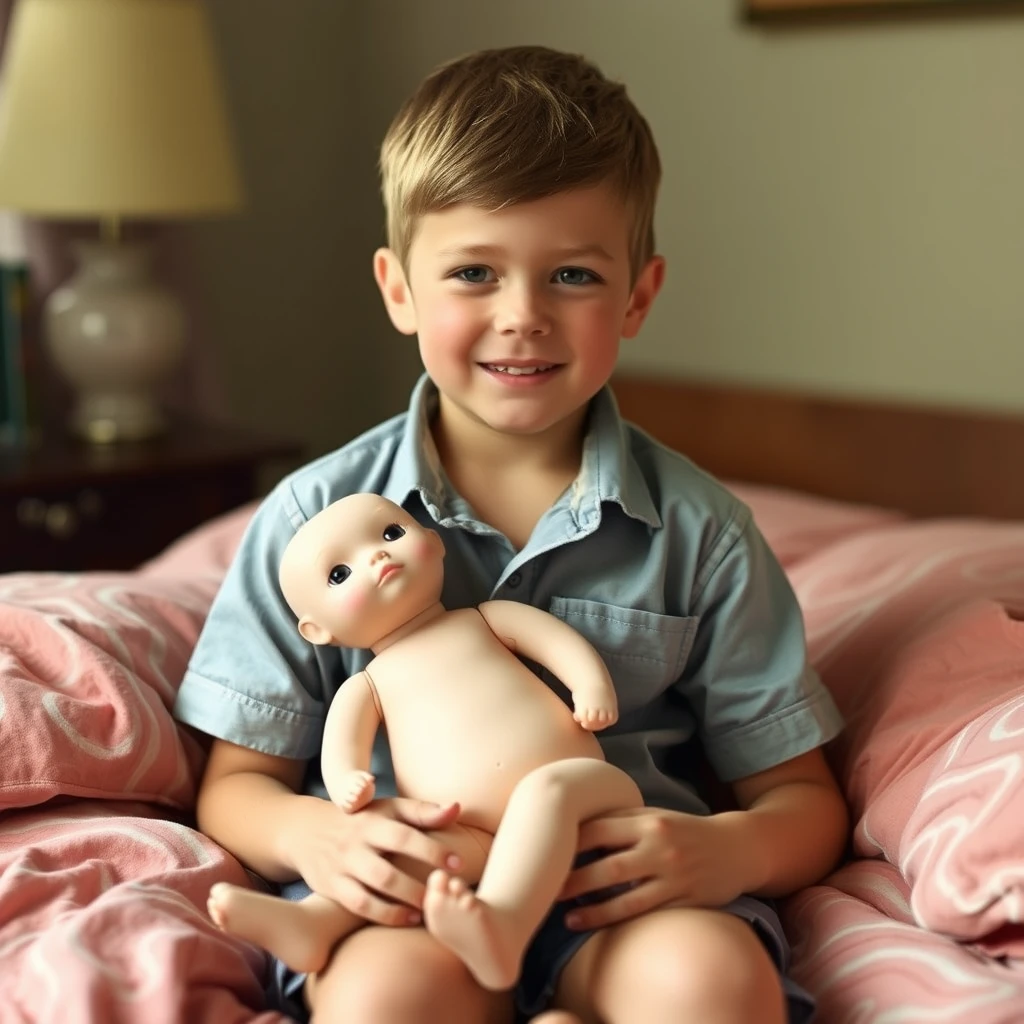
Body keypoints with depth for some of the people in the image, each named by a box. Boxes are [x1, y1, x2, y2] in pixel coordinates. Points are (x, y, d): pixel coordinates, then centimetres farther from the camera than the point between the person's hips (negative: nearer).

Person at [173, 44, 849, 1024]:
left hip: (624, 898, 1)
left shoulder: (698, 531, 6)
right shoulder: (317, 517, 5)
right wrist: (311, 832, -13)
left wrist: (733, 849, -13)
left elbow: (801, 798, 11)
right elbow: (235, 783, 10)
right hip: (401, 901, 0)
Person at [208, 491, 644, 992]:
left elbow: (562, 640, 9)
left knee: (545, 787, -34)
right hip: (479, 843, 3)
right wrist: (346, 783, -20)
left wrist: (592, 684, -12)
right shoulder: (366, 687, 22)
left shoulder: (486, 618, 22)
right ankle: (315, 923, -42)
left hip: (574, 785, -3)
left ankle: (500, 929, -58)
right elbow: (342, 746, 4)